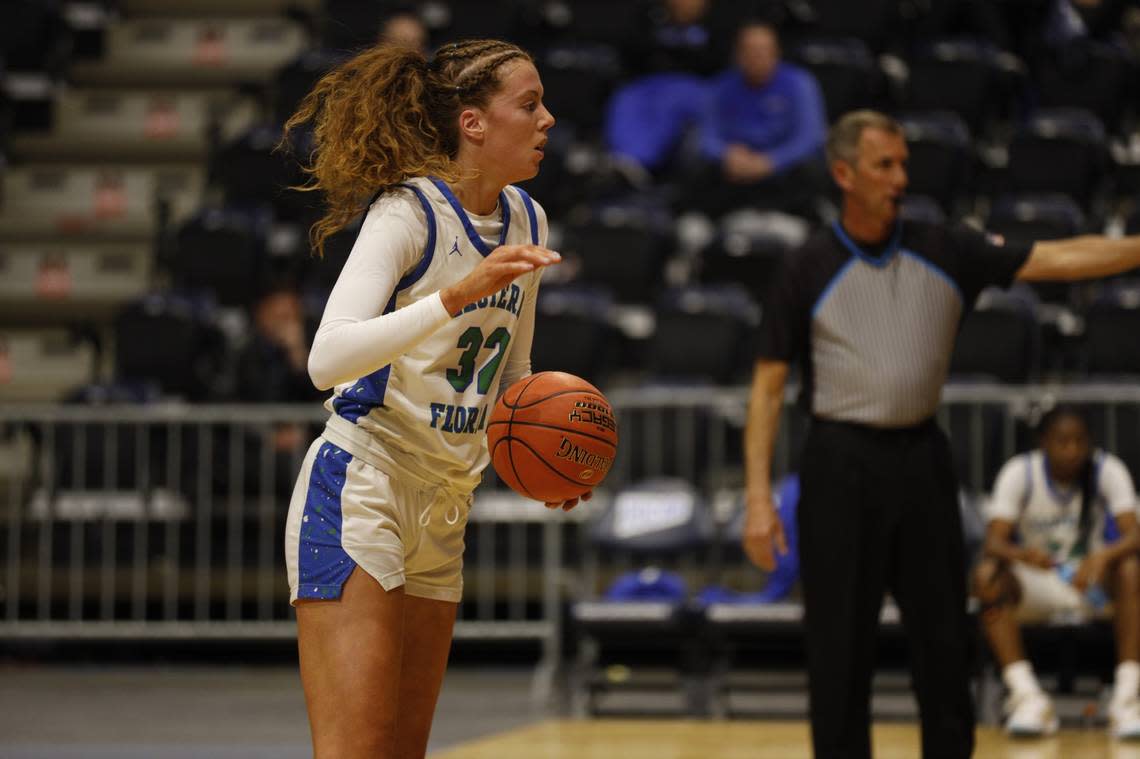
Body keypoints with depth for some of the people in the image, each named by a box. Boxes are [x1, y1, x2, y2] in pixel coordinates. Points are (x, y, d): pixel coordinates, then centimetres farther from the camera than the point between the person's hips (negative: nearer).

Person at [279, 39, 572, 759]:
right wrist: (460, 293, -37)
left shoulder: (528, 221, 9)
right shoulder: (409, 212, -14)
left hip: (443, 509, 8)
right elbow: (328, 359, -29)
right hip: (358, 491, -8)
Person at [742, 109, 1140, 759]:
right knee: (840, 648, 0)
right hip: (841, 461, -3)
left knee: (945, 640, 7)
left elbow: (1056, 260, -1)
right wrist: (759, 497, -7)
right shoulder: (809, 271, -2)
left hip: (922, 456, 3)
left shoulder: (945, 252, 4)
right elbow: (769, 387, -1)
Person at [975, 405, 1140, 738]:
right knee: (987, 575, -32)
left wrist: (1103, 557, -46)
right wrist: (1023, 554, -46)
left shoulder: (1108, 471, -12)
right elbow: (994, 542, -22)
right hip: (1034, 584, 0)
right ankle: (1028, 697, -36)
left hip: (1092, 577, 0)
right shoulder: (1019, 472, -13)